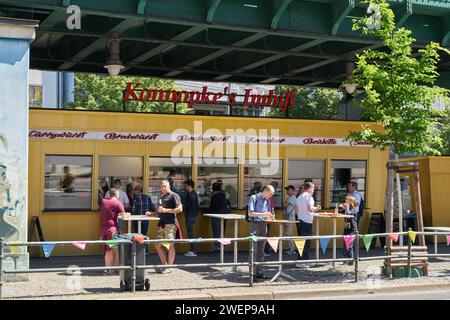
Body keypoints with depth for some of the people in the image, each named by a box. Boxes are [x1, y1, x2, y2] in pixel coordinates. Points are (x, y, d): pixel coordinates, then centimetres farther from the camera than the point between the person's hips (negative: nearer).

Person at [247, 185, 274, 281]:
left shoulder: (267, 201, 13)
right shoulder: (254, 198, -6)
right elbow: (250, 213, -12)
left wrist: (270, 216, 0)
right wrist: (263, 214, -18)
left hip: (263, 225, 7)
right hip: (254, 224, -7)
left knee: (261, 249, 8)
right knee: (254, 249, -7)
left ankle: (259, 272, 14)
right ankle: (252, 273, -5)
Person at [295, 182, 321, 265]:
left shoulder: (300, 196, 15)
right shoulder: (309, 197, -11)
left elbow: (296, 209, 18)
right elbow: (310, 209, -20)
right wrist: (317, 208, -3)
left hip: (300, 220, 9)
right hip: (307, 222, -9)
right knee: (307, 242, -4)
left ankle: (300, 260, 16)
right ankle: (303, 261, -5)